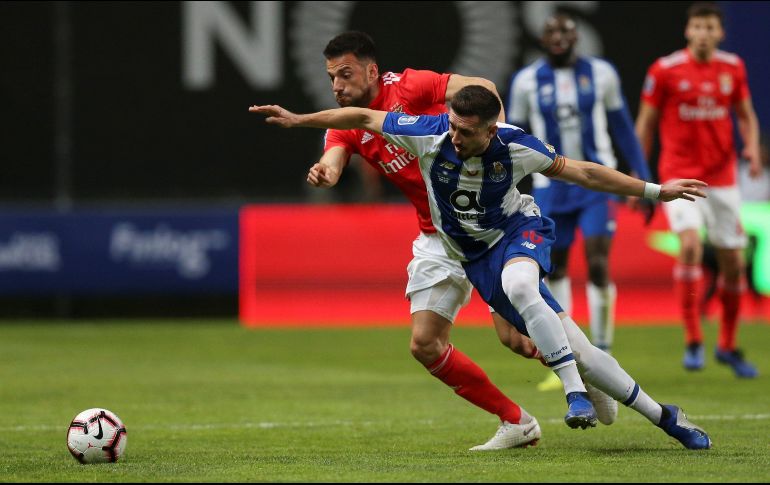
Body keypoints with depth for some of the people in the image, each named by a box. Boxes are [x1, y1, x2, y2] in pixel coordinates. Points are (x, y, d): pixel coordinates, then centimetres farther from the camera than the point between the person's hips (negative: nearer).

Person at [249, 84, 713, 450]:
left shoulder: (516, 146, -20)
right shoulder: (429, 133, -20)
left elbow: (581, 172, -8)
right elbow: (365, 118, -5)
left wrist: (656, 190, -7)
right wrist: (297, 119, -1)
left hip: (519, 231, -2)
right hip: (478, 257, 2)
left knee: (518, 284, -41)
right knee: (574, 350, -6)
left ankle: (576, 393, -35)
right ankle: (662, 416, 6)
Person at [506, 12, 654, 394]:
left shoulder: (600, 74, 0)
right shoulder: (527, 81, 0)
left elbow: (622, 128, 9)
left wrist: (643, 176, 8)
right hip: (551, 187, 1)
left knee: (598, 267, -11)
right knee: (554, 270, 6)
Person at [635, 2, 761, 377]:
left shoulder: (732, 68, 4)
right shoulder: (665, 70, -5)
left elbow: (746, 115, 15)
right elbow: (645, 123, 2)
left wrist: (752, 148, -5)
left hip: (722, 176, 4)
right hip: (680, 174, -4)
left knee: (733, 261, 5)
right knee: (690, 244, -25)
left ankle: (728, 345, 24)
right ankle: (693, 340, -17)